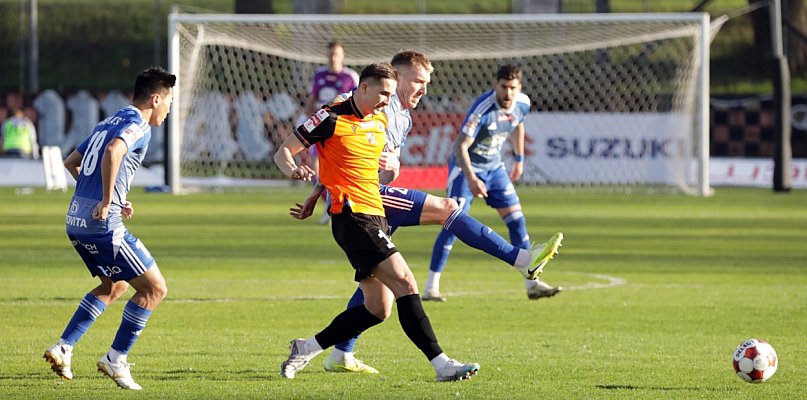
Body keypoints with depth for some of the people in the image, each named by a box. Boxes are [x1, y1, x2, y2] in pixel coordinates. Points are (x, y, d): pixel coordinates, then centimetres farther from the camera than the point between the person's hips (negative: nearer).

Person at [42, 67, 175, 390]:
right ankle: (116, 359, 2)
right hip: (103, 225, -9)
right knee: (155, 288, 0)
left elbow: (71, 163, 28)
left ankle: (63, 348, 19)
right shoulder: (139, 126, -9)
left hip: (76, 220, 9)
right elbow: (113, 152, -30)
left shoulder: (109, 122, 19)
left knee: (115, 286, 26)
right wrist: (107, 201, -23)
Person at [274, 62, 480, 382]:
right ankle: (441, 364, -23)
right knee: (405, 282, -19)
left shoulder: (380, 122, 15)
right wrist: (293, 169, -24)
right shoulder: (332, 118, -6)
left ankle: (306, 348, 18)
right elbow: (283, 152, -4)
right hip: (352, 215, -9)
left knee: (378, 309, 5)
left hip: (374, 217, 9)